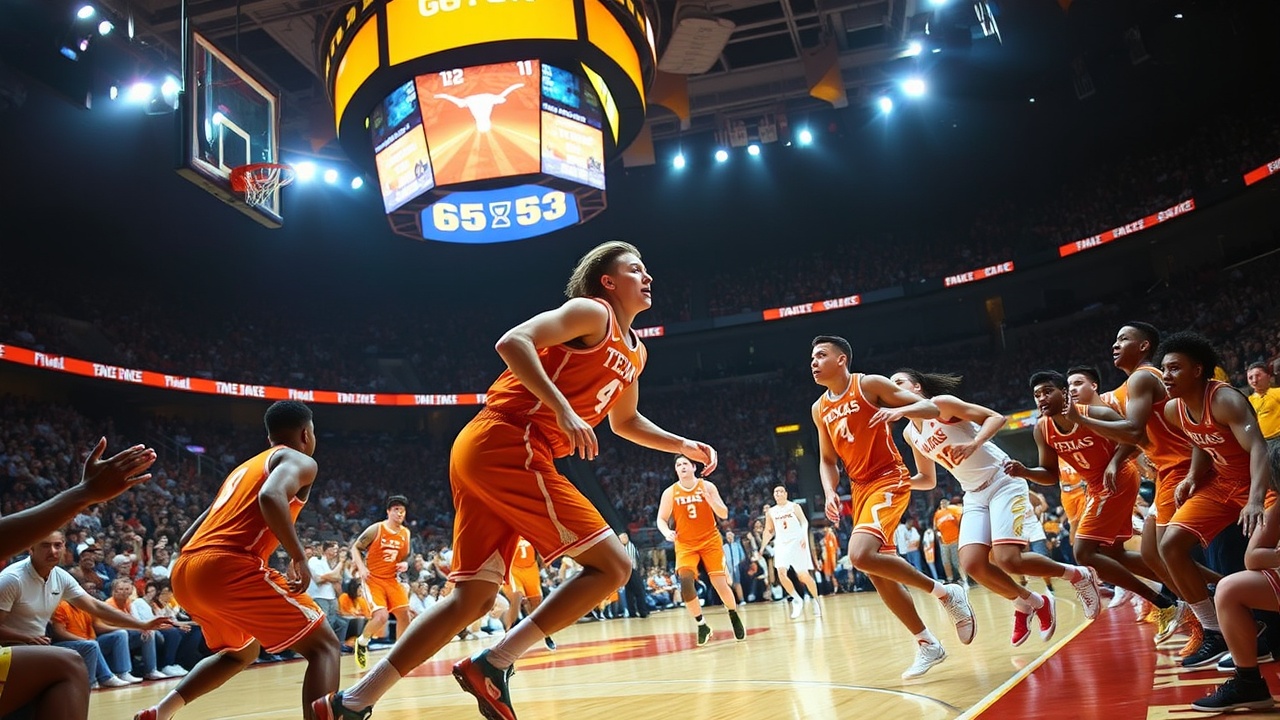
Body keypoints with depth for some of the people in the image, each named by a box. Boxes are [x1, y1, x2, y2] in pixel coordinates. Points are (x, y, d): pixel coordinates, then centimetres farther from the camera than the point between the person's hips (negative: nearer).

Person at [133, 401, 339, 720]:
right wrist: (300, 557, -14)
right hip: (229, 567, -8)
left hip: (184, 572, 9)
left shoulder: (244, 467, 30)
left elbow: (185, 540, 29)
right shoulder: (300, 461, 6)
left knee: (242, 651, 33)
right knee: (324, 645, -2)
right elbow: (270, 496, -19)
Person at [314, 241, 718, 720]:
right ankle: (492, 666, -6)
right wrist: (563, 409, -23)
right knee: (612, 565, -7)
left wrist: (683, 446, 29)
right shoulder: (592, 312, -3)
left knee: (473, 598, 10)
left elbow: (624, 421, 38)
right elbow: (513, 342, -16)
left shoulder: (634, 353, 24)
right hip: (507, 446, -9)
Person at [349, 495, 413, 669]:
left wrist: (404, 564, -2)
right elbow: (355, 547, -5)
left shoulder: (405, 533, 6)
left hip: (392, 579, 6)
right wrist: (361, 567, -18)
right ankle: (362, 643, 8)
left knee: (404, 614, 0)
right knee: (382, 616, -21)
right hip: (372, 578, -6)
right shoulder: (376, 529, -11)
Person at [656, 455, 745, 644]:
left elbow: (724, 514, -5)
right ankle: (702, 625, -4)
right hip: (685, 544, 0)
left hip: (710, 541, 0)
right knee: (685, 581, -20)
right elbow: (661, 519, 0)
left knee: (719, 582, -4)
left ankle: (734, 617, 24)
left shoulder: (707, 487, -5)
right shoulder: (670, 492, -5)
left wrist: (710, 499, -22)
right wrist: (667, 532, -21)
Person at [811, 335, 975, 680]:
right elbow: (827, 460, 18)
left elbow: (931, 408, -7)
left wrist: (898, 411, -28)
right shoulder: (820, 409, 11)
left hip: (889, 480, -8)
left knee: (861, 555, -26)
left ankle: (946, 592, -9)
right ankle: (927, 644, 20)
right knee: (876, 571, 6)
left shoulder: (869, 384, -7)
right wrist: (830, 492, -1)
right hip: (860, 489, 8)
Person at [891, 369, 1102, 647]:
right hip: (975, 496, 7)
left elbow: (996, 417, -13)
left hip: (1003, 482, -7)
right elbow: (928, 479, 18)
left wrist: (973, 445, -30)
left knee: (1008, 560, -19)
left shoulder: (941, 403, -10)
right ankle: (1029, 603, 14)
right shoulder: (910, 433, 10)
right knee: (972, 564, -11)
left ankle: (1078, 575, 7)